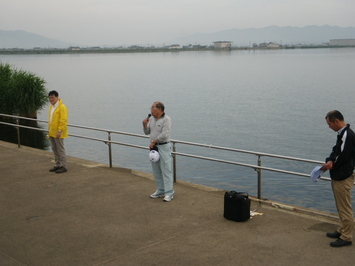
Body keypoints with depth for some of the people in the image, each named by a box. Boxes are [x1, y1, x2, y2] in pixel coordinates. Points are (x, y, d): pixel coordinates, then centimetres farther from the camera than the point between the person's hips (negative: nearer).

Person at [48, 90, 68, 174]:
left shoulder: (62, 107, -15)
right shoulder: (51, 106, 13)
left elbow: (63, 120, -20)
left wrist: (60, 131, -23)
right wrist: (49, 130, 20)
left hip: (58, 133, -9)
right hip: (52, 132, 9)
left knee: (60, 150, -3)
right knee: (54, 150, 15)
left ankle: (63, 167, 4)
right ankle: (57, 165, 24)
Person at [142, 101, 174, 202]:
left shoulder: (166, 119, -12)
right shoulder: (151, 119, 11)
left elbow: (165, 134, -20)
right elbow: (147, 132, 16)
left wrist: (153, 141, -14)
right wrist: (145, 125, -2)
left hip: (163, 147, -8)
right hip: (154, 147, 8)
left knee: (166, 171, -6)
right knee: (156, 171, 13)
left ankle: (169, 193, -2)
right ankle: (160, 191, 23)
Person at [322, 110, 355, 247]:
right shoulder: (342, 134, 11)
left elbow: (344, 156, -25)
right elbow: (336, 151, 13)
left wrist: (331, 164, -9)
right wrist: (330, 161, -7)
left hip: (343, 178, -11)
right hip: (338, 176, 11)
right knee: (341, 207, 21)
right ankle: (342, 230, 33)